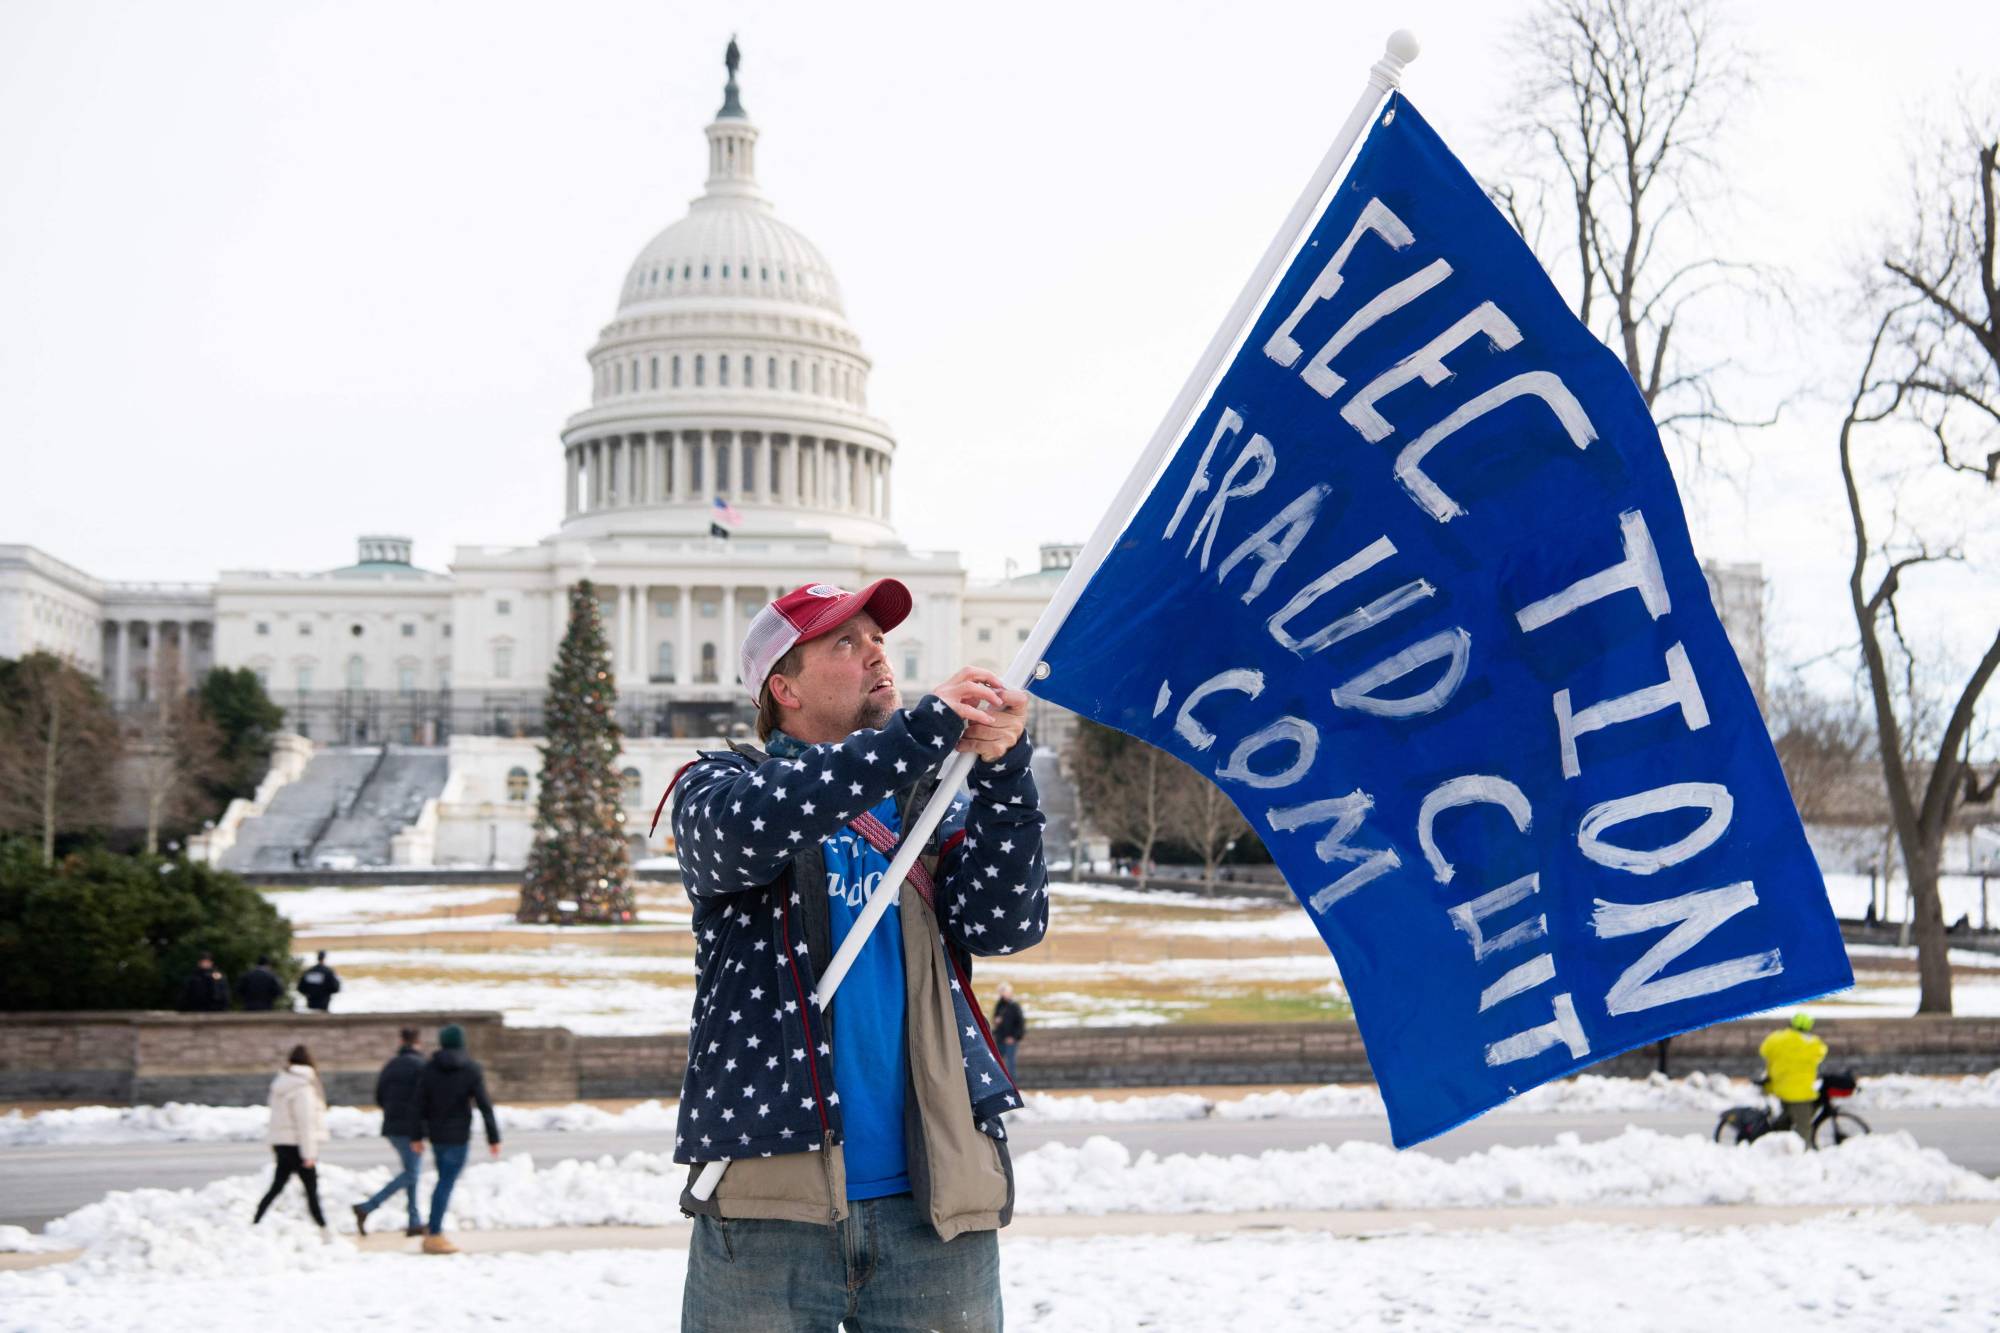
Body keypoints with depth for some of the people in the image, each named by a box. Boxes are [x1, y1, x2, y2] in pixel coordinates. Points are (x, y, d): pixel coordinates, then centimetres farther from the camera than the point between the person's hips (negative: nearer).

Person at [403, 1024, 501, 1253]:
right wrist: (493, 1138, -4)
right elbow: (484, 1105, -9)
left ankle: (432, 1231, 16)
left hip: (436, 1133, 4)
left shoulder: (430, 1069, 1)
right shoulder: (472, 1069, -7)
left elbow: (416, 1103, 0)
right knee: (447, 1183, -2)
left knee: (444, 1180, 18)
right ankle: (434, 1236, -2)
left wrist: (416, 1136, 7)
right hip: (458, 1135, -4)